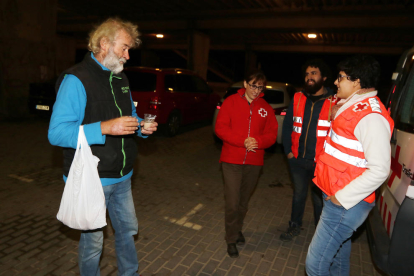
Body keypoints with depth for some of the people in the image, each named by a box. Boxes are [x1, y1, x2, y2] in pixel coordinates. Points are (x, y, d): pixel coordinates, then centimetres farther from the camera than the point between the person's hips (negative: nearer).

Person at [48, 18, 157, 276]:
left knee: (128, 228, 21)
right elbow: (56, 133, -22)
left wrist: (141, 127, -2)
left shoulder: (120, 78, 10)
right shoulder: (76, 79, -16)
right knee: (93, 240, 10)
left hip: (122, 176, 8)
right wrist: (104, 128, -32)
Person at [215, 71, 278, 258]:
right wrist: (242, 141, -20)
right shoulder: (231, 102, -2)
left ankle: (237, 228, 40)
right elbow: (220, 128, -9)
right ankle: (231, 239, 16)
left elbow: (272, 134, 4)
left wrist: (258, 141, -17)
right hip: (232, 160, -3)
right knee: (232, 202, -4)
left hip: (254, 162, 3)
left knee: (244, 201, 16)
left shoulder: (266, 108, 6)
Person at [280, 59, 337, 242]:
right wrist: (288, 151, 2)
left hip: (320, 163, -3)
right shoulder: (297, 98, 3)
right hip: (297, 159, 3)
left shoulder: (334, 102, -8)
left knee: (319, 199, 11)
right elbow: (287, 126, 7)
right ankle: (295, 226, 38)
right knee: (298, 195, 19)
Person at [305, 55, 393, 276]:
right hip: (335, 197, 10)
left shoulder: (371, 116, -22)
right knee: (340, 247, 26)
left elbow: (379, 170, -26)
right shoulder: (352, 107, 8)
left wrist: (342, 198, -21)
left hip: (346, 204, -10)